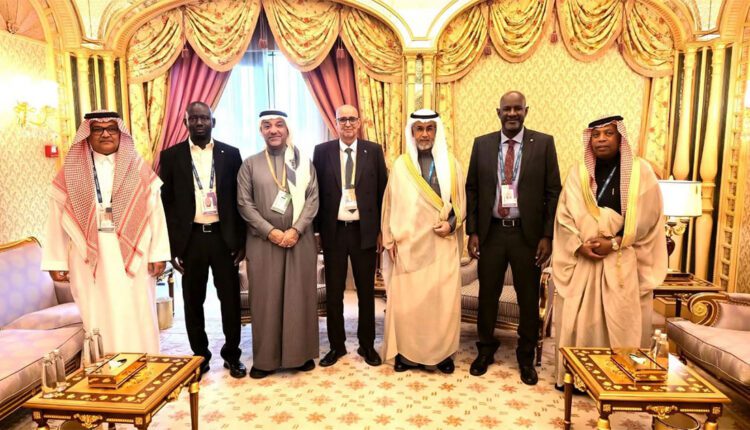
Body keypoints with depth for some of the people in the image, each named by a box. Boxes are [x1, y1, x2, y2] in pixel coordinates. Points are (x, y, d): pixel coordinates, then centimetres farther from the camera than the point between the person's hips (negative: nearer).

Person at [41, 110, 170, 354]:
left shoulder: (140, 170, 4)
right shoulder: (70, 173, 5)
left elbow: (156, 213, -1)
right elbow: (57, 219, 5)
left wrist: (158, 254, -6)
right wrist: (57, 262, 2)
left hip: (133, 257, 0)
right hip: (90, 259, 1)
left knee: (137, 321, 4)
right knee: (99, 321, 6)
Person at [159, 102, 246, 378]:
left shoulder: (230, 154, 4)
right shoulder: (171, 156, 3)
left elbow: (240, 199, 4)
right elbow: (165, 203, 2)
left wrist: (242, 240, 0)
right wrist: (171, 246, -2)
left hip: (224, 237, 0)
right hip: (190, 239, 0)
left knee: (230, 298, 6)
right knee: (193, 301, 10)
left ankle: (232, 354, 24)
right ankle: (200, 356, 27)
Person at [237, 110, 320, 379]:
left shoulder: (303, 162, 7)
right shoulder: (250, 165, 6)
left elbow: (313, 199, 0)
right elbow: (244, 204, -1)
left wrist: (296, 229, -13)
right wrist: (270, 231, -11)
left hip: (300, 240, 1)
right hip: (263, 241, 0)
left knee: (300, 296, 7)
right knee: (265, 298, 5)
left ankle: (301, 353, 22)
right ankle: (265, 358, 18)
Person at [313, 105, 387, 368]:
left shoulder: (373, 151, 1)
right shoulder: (322, 151, 2)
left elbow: (382, 192, 3)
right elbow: (316, 192, 3)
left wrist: (381, 229, 0)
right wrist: (316, 229, -1)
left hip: (364, 231, 0)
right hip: (333, 231, 0)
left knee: (366, 290, 11)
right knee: (333, 292, 10)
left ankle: (367, 345, 27)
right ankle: (337, 345, 26)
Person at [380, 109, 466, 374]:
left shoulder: (451, 164, 5)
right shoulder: (400, 165, 5)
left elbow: (461, 202, 8)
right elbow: (390, 204, 6)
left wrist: (452, 223, -9)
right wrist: (390, 239, 1)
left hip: (442, 242, 0)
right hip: (408, 242, 0)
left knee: (443, 298, 1)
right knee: (406, 299, 2)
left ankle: (443, 352, 17)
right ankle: (406, 351, 17)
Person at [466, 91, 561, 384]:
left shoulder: (543, 143, -1)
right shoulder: (482, 144, 4)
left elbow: (553, 192, -1)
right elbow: (472, 189, 5)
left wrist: (547, 236, -6)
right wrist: (472, 231, 0)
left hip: (527, 233, -1)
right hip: (491, 232, 1)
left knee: (529, 298, 11)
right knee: (488, 294, 12)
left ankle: (526, 357, 30)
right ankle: (485, 350, 33)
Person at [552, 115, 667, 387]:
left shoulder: (640, 172, -1)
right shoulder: (577, 173, 5)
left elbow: (646, 218, -5)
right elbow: (564, 217, 2)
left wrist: (613, 243, -14)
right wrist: (579, 245, -12)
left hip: (624, 262, -2)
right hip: (583, 260, 2)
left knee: (622, 321, 1)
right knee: (581, 320, 4)